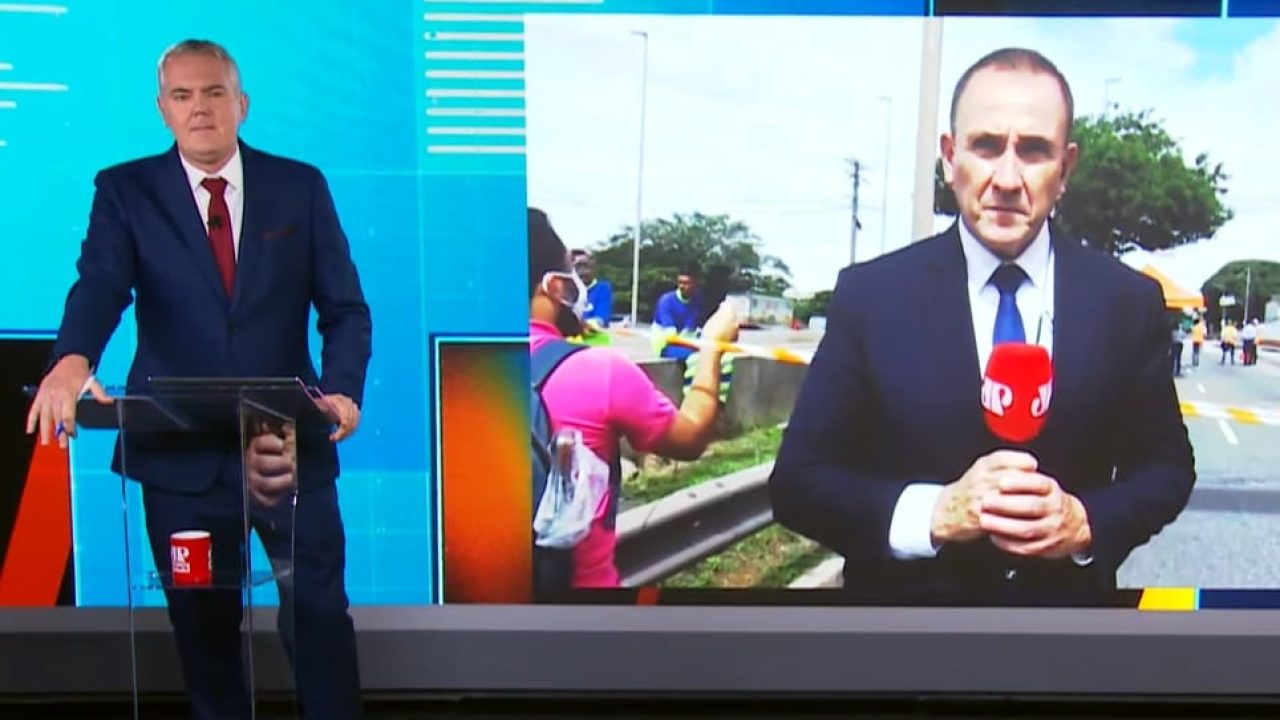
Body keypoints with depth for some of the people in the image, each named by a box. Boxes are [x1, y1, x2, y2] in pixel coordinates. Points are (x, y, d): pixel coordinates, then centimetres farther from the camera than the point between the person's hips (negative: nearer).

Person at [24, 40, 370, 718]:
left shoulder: (301, 185, 3)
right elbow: (99, 285, -16)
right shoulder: (124, 189, 1)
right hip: (181, 452, 0)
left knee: (319, 611, 7)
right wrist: (72, 362, -37)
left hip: (293, 444, 0)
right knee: (203, 625, 13)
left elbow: (345, 308, 1)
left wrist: (343, 389, -18)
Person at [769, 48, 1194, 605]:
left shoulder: (1129, 302, -5)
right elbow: (798, 480, -10)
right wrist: (934, 513, -24)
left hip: (1068, 598, 2)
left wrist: (1089, 522, -17)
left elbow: (1167, 466, 3)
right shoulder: (870, 295, -10)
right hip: (907, 616, -1)